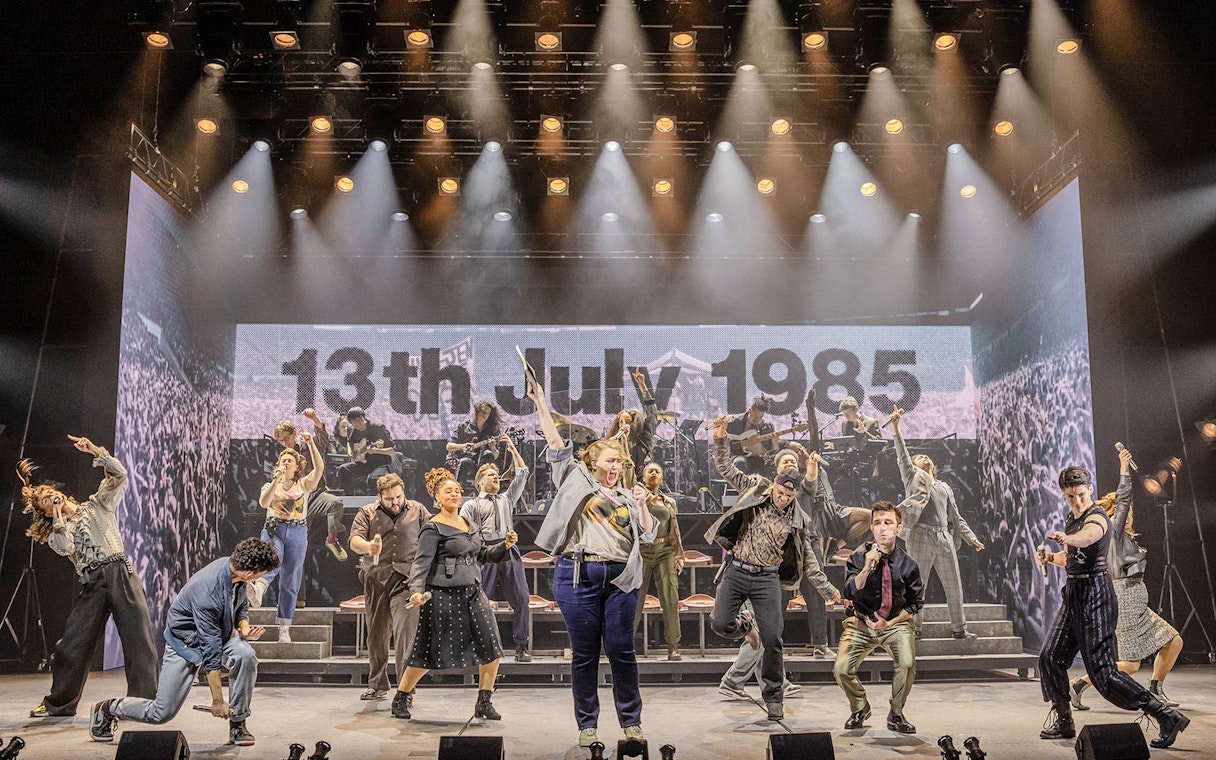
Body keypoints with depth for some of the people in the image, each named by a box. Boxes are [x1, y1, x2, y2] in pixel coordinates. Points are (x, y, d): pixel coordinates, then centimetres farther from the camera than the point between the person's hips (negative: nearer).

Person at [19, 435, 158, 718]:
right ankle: (59, 703, 21)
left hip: (120, 572, -2)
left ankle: (144, 698, -7)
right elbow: (66, 548, -7)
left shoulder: (97, 505, 16)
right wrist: (59, 516, 0)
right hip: (92, 584, 2)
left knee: (139, 638, -10)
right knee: (73, 643, 3)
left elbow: (119, 474, 4)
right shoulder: (56, 531, 17)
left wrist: (96, 452, -7)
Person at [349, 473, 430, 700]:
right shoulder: (367, 513, 9)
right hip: (375, 579, 2)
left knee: (405, 633, -13)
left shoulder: (418, 511, 8)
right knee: (376, 634, 8)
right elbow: (354, 541, -3)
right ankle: (377, 685, 22)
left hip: (406, 580, -2)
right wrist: (368, 547, -26)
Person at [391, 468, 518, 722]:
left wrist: (505, 546, 6)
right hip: (444, 596, -7)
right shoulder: (433, 528, -7)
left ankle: (484, 703, 13)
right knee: (428, 653, 1)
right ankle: (401, 699, 21)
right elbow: (421, 562, -14)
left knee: (491, 649, 1)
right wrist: (416, 590, -29)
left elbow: (484, 555, 23)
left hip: (473, 594, 7)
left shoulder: (470, 525, 16)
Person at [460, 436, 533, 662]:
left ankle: (521, 647, 1)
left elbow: (522, 474, 24)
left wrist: (513, 449, 21)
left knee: (521, 599, -4)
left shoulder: (506, 499, 25)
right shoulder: (471, 505, 13)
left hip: (510, 552, 3)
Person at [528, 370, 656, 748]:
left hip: (619, 577, 2)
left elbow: (648, 536, 12)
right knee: (584, 653, 4)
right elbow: (557, 444, 2)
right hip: (578, 575, -2)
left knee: (621, 650, 4)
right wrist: (541, 405, -3)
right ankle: (587, 724, 14)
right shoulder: (576, 479, 9)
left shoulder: (627, 497, 17)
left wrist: (642, 506, -3)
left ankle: (631, 720, 15)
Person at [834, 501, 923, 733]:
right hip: (861, 622, 1)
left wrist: (890, 623, -7)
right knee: (841, 670, -17)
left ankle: (896, 714, 2)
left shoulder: (907, 564, -8)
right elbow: (850, 593, -18)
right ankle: (859, 707, 18)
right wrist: (867, 568, -32)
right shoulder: (859, 556, -8)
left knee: (907, 665, -27)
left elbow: (916, 602, 5)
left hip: (896, 623, 0)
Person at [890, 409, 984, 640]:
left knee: (954, 586, 7)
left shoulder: (944, 487, 23)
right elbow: (902, 456, -4)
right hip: (921, 537, -5)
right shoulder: (913, 476, 9)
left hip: (945, 539, 5)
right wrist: (896, 428, -13)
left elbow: (956, 517, 22)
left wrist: (971, 537, 12)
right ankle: (914, 627, 4)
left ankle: (959, 628, 17)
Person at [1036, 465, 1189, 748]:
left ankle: (1167, 717, 0)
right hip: (1074, 593, 9)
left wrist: (1067, 538, -64)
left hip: (1094, 593, -9)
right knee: (1049, 656, 8)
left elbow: (1087, 536, -42)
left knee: (1101, 671, -10)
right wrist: (1050, 556, 5)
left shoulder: (1097, 518, -15)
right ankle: (1063, 722, 22)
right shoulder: (1071, 518, 13)